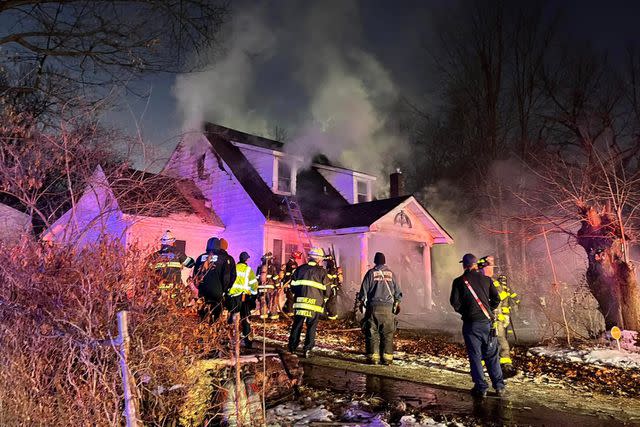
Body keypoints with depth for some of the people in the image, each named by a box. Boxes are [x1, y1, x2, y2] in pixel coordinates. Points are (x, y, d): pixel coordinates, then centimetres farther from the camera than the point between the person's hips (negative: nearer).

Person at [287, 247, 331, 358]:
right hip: (315, 304, -3)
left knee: (297, 326, 13)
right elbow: (327, 290, 0)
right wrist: (322, 298, 19)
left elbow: (292, 285, 11)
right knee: (311, 328, 6)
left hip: (300, 302, 3)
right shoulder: (321, 271, -2)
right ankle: (307, 350, 4)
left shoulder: (300, 269, 8)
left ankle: (292, 348, 19)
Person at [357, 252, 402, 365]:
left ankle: (373, 357, 0)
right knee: (387, 334, 5)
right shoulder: (391, 273, 8)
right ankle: (387, 358, 4)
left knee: (372, 333, 3)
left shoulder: (371, 273, 2)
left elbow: (364, 291, 1)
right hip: (388, 307, 2)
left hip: (373, 307, -2)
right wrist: (397, 304, 21)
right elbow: (397, 291, 12)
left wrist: (362, 303, 12)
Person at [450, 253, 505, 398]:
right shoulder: (486, 279, 5)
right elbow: (496, 299, 5)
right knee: (491, 355, 12)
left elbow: (455, 302, -6)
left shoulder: (459, 282, -3)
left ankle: (481, 387, 6)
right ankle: (499, 386, 15)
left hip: (470, 324, -2)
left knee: (475, 356, 5)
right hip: (487, 322, 3)